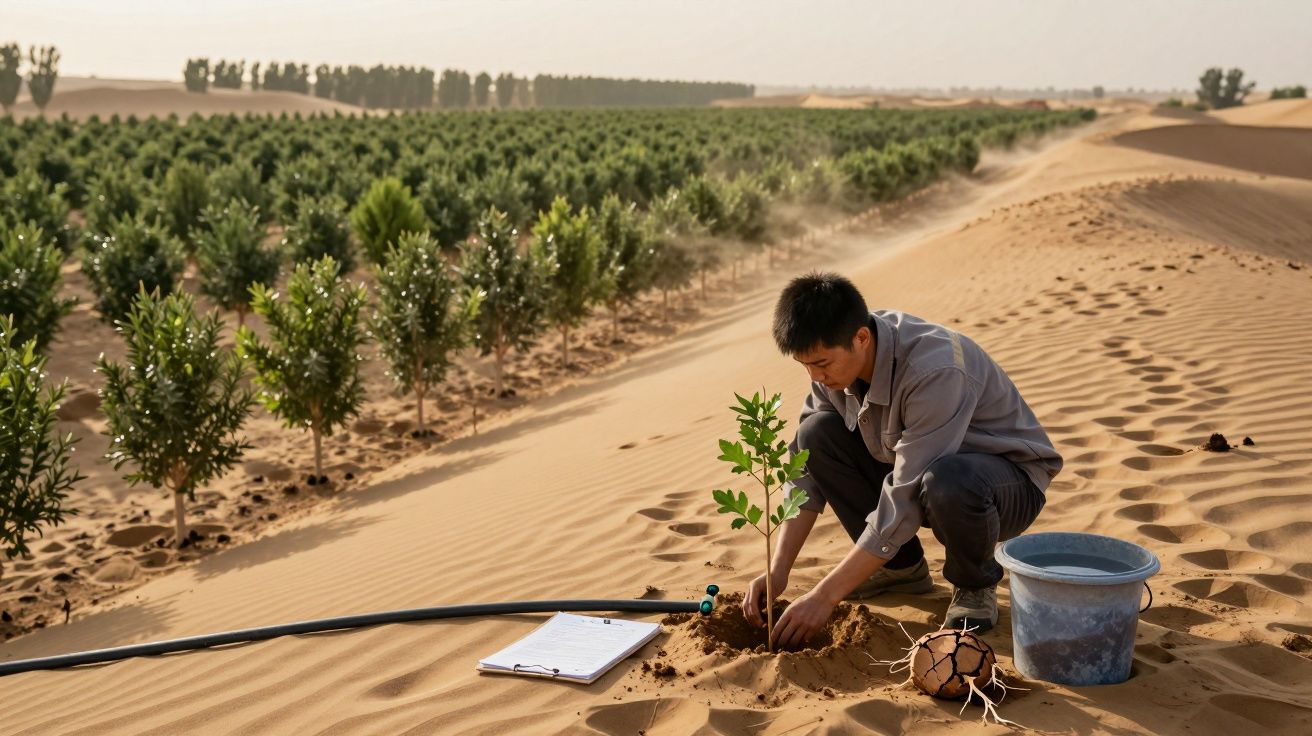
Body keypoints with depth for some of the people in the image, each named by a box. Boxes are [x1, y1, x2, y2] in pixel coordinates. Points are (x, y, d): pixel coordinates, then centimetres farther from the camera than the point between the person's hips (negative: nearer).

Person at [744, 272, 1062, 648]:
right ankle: (902, 566, 3)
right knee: (816, 434, -13)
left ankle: (974, 584, -7)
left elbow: (905, 503, -35)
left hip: (1011, 480, -6)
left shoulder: (935, 371, -35)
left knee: (946, 482, -41)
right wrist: (778, 572, -15)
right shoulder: (836, 355, -13)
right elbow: (807, 468, -7)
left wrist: (825, 595, -32)